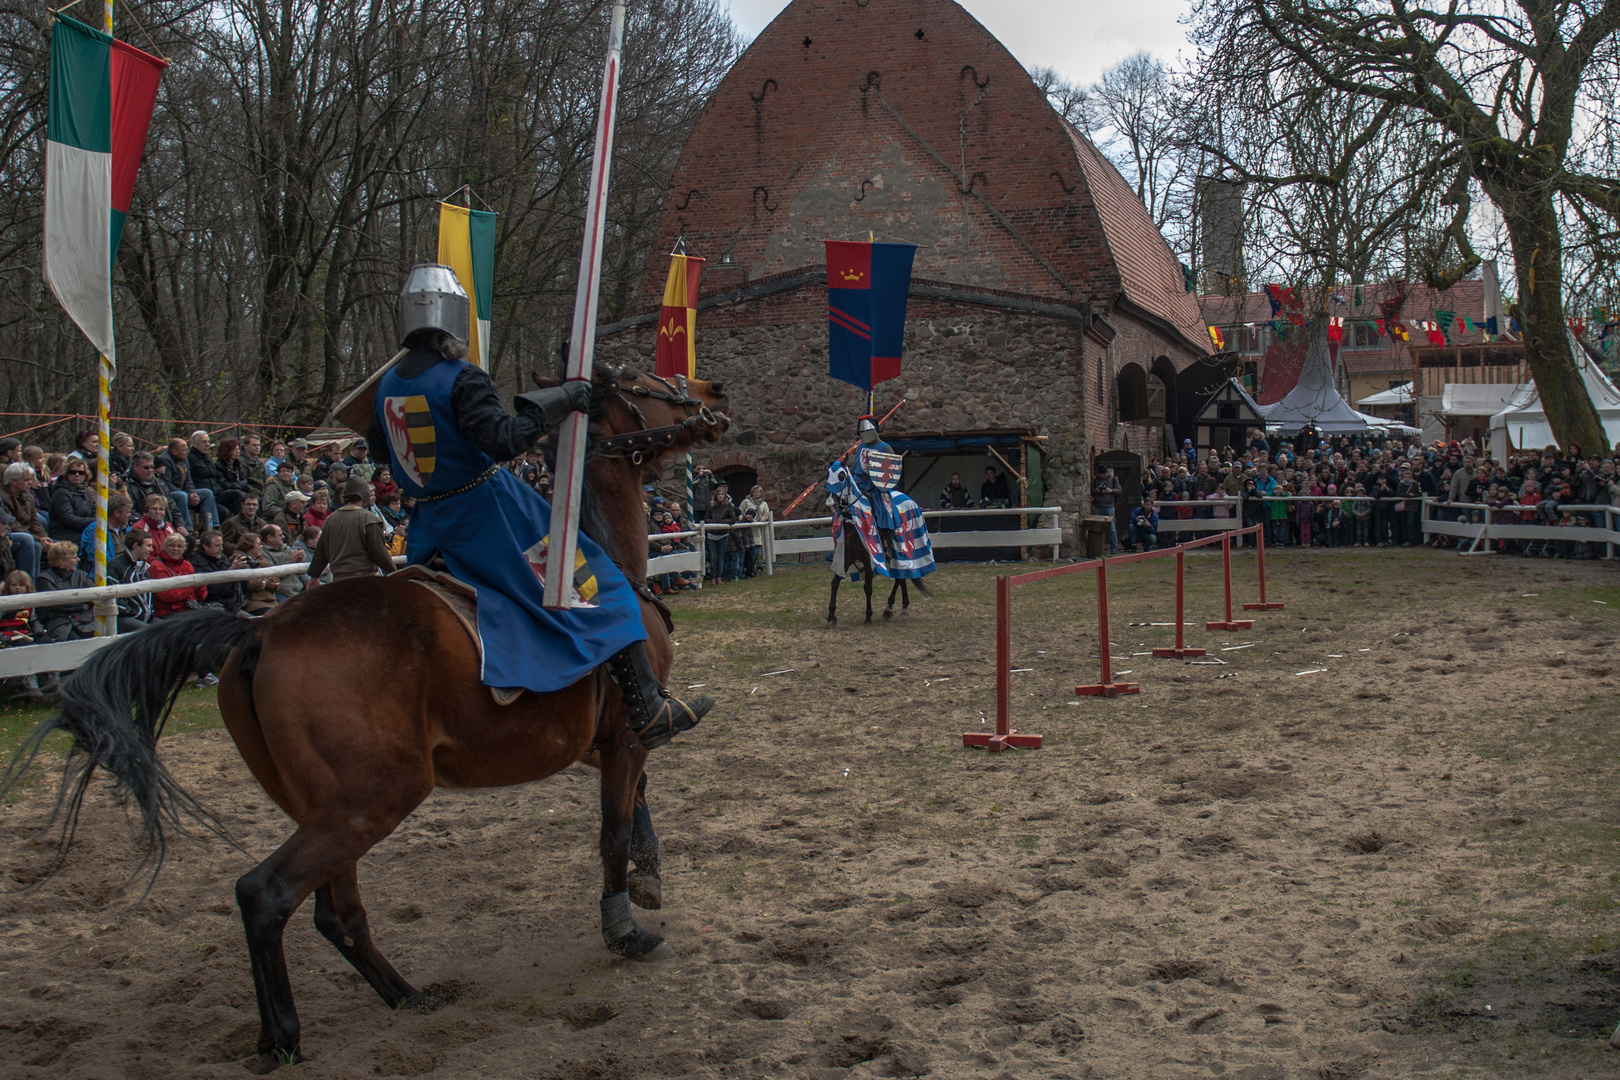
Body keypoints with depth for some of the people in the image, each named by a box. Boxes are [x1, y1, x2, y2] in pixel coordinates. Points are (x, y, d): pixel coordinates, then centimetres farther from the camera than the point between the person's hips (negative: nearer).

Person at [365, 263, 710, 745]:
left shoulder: (387, 384, 6)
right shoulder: (461, 380, -18)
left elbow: (377, 444, 20)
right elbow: (505, 439, -30)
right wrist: (559, 400, -22)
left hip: (430, 525, 7)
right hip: (489, 509, -7)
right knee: (591, 588, -4)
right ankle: (649, 709, -10)